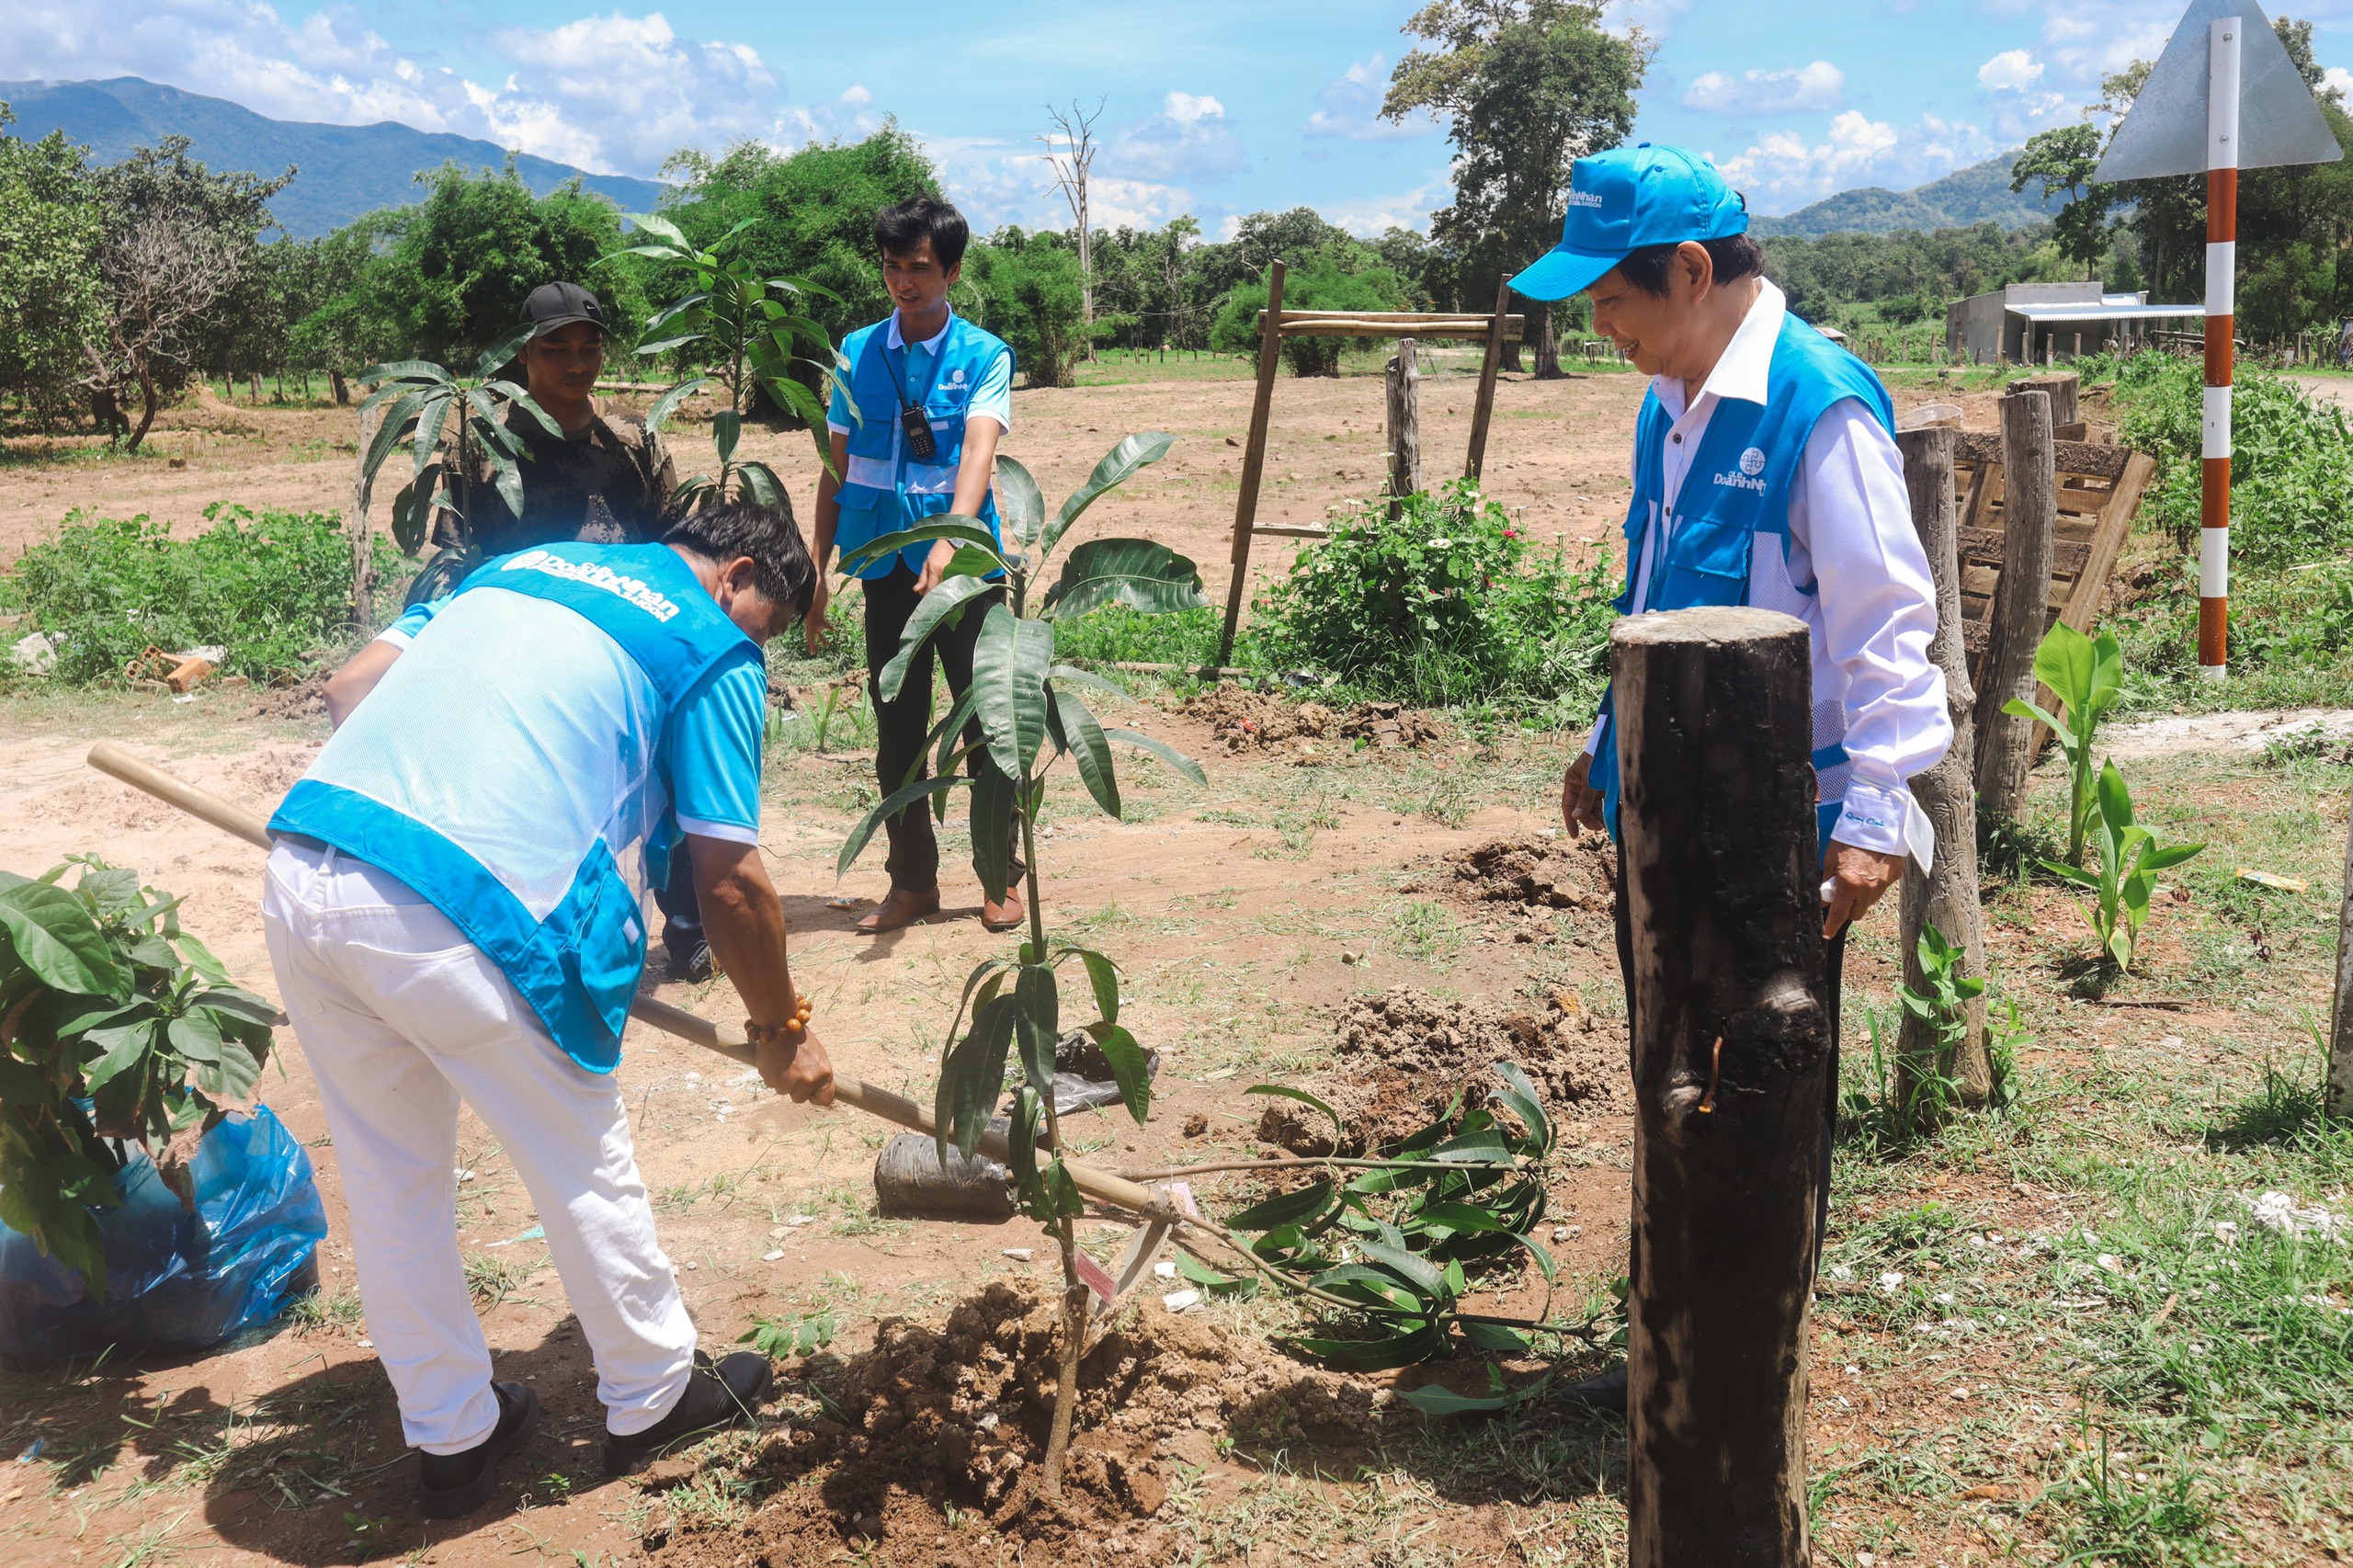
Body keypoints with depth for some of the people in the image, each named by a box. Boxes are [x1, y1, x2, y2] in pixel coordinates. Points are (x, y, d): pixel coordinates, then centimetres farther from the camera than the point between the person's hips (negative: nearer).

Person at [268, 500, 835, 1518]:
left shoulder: (520, 563, 26)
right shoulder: (715, 651, 7)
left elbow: (350, 690, 21)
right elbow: (730, 881, 3)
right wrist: (783, 1033, 16)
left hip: (300, 881, 7)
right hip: (453, 918, -7)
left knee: (389, 1177, 21)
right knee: (583, 1168, 15)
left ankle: (451, 1437, 36)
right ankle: (654, 1397, 35)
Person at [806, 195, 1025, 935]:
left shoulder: (983, 355, -3)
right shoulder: (857, 353, 7)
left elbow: (979, 451, -19)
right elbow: (838, 469, 10)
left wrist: (951, 538, -35)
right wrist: (817, 572, 7)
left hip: (964, 561, -3)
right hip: (885, 565, 3)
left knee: (986, 719, 2)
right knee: (897, 728, 9)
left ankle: (1002, 875, 16)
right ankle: (912, 879, 21)